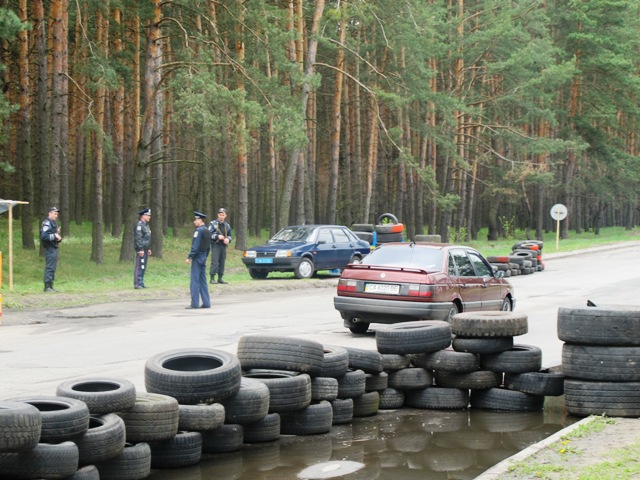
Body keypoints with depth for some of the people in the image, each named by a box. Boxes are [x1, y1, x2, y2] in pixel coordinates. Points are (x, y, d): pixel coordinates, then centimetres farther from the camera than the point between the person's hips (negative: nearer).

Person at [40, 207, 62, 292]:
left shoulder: (53, 223, 20)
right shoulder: (47, 223, -12)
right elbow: (44, 236, -23)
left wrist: (59, 238, 9)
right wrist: (54, 236, -19)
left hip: (54, 248, 10)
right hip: (50, 249, -10)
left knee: (52, 268, 12)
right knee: (49, 267, -10)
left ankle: (50, 286, 16)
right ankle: (47, 286, -10)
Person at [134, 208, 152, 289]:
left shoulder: (146, 225, 18)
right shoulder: (139, 225, -13)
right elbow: (138, 238, -20)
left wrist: (149, 249, 21)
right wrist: (140, 249, -23)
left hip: (145, 250, 10)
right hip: (141, 250, -10)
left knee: (143, 267, 11)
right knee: (139, 267, -9)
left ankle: (141, 283, 15)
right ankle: (137, 284, -8)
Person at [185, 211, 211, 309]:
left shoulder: (199, 230, -14)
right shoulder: (207, 230, 13)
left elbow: (195, 246, -20)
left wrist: (189, 257, -18)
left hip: (197, 257, -9)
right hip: (203, 257, 9)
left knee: (195, 281, -6)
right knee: (203, 281, 11)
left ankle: (194, 303, -7)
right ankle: (206, 303, 10)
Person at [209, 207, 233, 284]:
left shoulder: (227, 225, 15)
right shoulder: (213, 224, -1)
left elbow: (229, 235, 22)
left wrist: (228, 239, -1)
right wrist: (217, 236, -18)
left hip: (223, 245, 5)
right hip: (216, 245, -5)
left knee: (222, 262, 6)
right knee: (215, 262, -11)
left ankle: (220, 278, 13)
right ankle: (212, 278, -9)